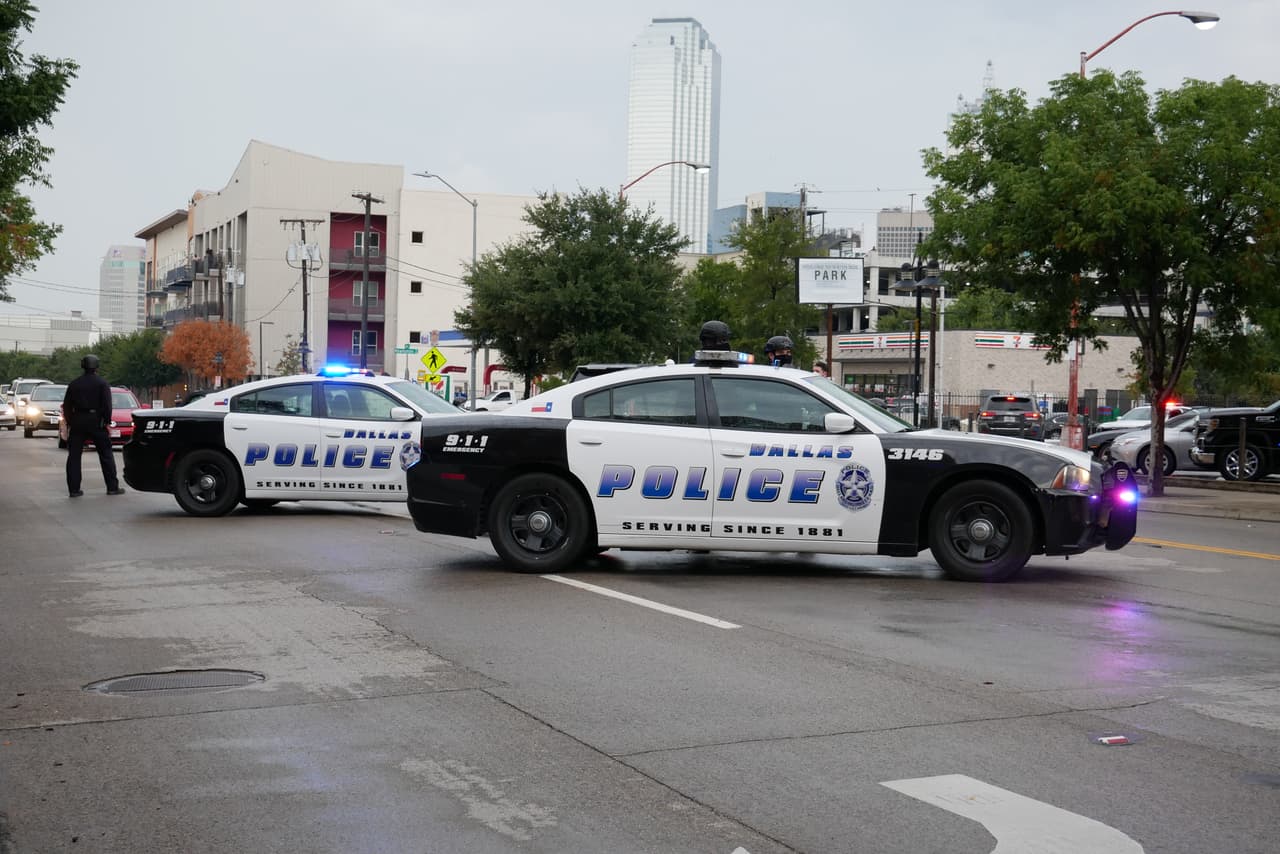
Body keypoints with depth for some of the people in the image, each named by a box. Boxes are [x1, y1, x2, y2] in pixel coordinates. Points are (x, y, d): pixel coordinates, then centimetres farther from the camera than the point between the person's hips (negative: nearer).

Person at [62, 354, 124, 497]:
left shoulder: (74, 384, 9)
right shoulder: (102, 383, -2)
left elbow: (66, 405, 10)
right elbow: (107, 405, -10)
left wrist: (69, 422, 14)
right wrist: (106, 422, -4)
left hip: (77, 421, 3)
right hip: (96, 421, -3)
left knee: (74, 455, 6)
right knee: (106, 454, 4)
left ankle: (74, 489, 2)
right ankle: (112, 487, 2)